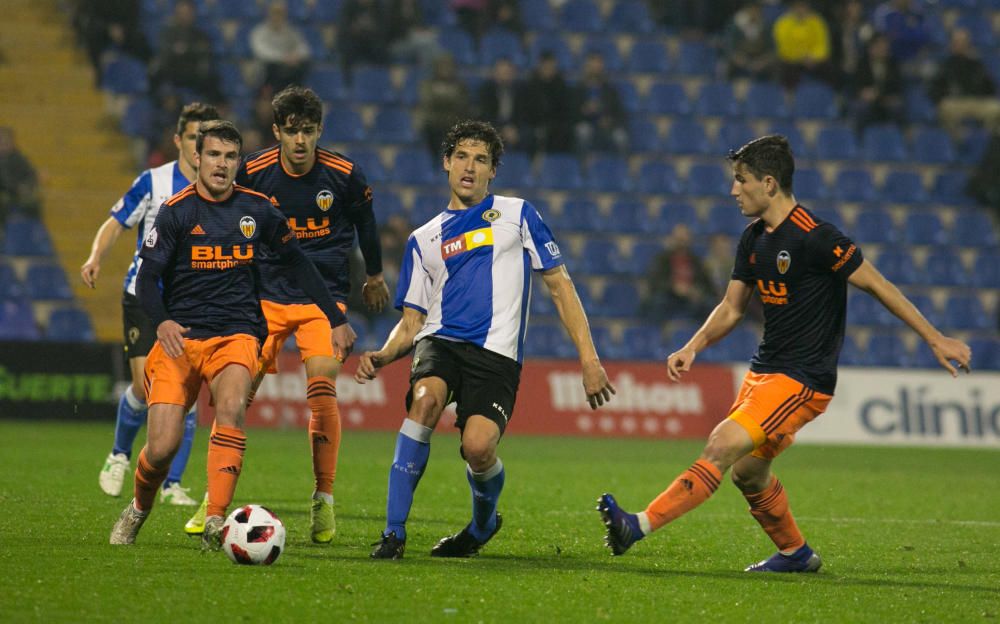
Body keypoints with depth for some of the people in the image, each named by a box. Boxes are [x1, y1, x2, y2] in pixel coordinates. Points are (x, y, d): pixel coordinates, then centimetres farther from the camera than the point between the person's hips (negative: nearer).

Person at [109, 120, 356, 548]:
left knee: (231, 407, -31)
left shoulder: (257, 210, 5)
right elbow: (147, 278, -6)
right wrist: (162, 323, -26)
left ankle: (216, 521, -31)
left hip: (236, 335, 1)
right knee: (162, 448, -11)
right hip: (180, 337, -1)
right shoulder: (176, 211, -3)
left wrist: (336, 320, 16)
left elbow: (297, 263, 17)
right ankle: (138, 510, 22)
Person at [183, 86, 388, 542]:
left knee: (322, 389, -16)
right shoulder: (253, 172, -7)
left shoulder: (344, 174, -7)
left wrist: (374, 276, 26)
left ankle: (323, 500, -3)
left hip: (324, 298, -1)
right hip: (266, 295, 1)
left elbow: (364, 221, 13)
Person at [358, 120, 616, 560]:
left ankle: (483, 523, 9)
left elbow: (560, 285, 11)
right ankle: (394, 530, -28)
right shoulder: (423, 239, 20)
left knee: (478, 446, -26)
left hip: (496, 354, -2)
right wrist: (382, 355, -4)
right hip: (439, 341, 2)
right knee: (424, 399, -33)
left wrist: (588, 358, 3)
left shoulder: (516, 214, 14)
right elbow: (411, 322, 18)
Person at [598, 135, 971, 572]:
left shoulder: (815, 238, -18)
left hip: (803, 380, -9)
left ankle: (640, 526, -25)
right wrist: (692, 348, 0)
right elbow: (732, 306, 17)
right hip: (763, 371, 9)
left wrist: (936, 340, -9)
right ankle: (795, 554, 33)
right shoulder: (753, 239, 8)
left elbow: (877, 285, -13)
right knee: (748, 473, 14)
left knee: (723, 446, -20)